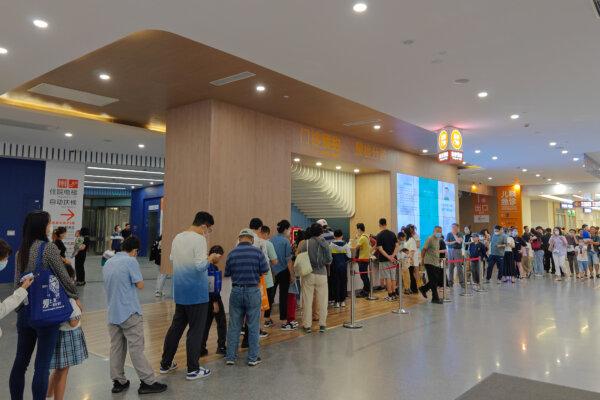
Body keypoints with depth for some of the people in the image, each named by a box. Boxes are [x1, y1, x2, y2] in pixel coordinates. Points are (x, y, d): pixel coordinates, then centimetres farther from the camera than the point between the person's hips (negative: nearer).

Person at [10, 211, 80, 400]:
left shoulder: (21, 251, 6)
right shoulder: (48, 247, -13)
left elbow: (17, 283, 10)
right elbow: (63, 277, -10)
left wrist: (20, 307, 20)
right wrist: (75, 297, 5)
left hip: (25, 311, 7)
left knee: (20, 361, 15)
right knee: (42, 365, 1)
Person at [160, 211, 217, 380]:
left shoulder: (178, 237, 7)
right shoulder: (199, 239, -18)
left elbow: (172, 259, 19)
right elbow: (200, 266, -24)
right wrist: (210, 258, -7)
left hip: (180, 292, 8)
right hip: (196, 293, -8)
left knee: (176, 327, 19)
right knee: (196, 331, 4)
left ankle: (165, 364, 29)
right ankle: (193, 369, 12)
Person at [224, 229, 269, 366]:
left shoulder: (232, 253, -1)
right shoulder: (257, 252, -8)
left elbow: (227, 273, 4)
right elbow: (264, 271, -5)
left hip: (236, 291, 2)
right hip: (253, 291, -2)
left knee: (234, 325, 11)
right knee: (253, 326, 7)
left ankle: (230, 356, 18)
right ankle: (253, 358, 13)